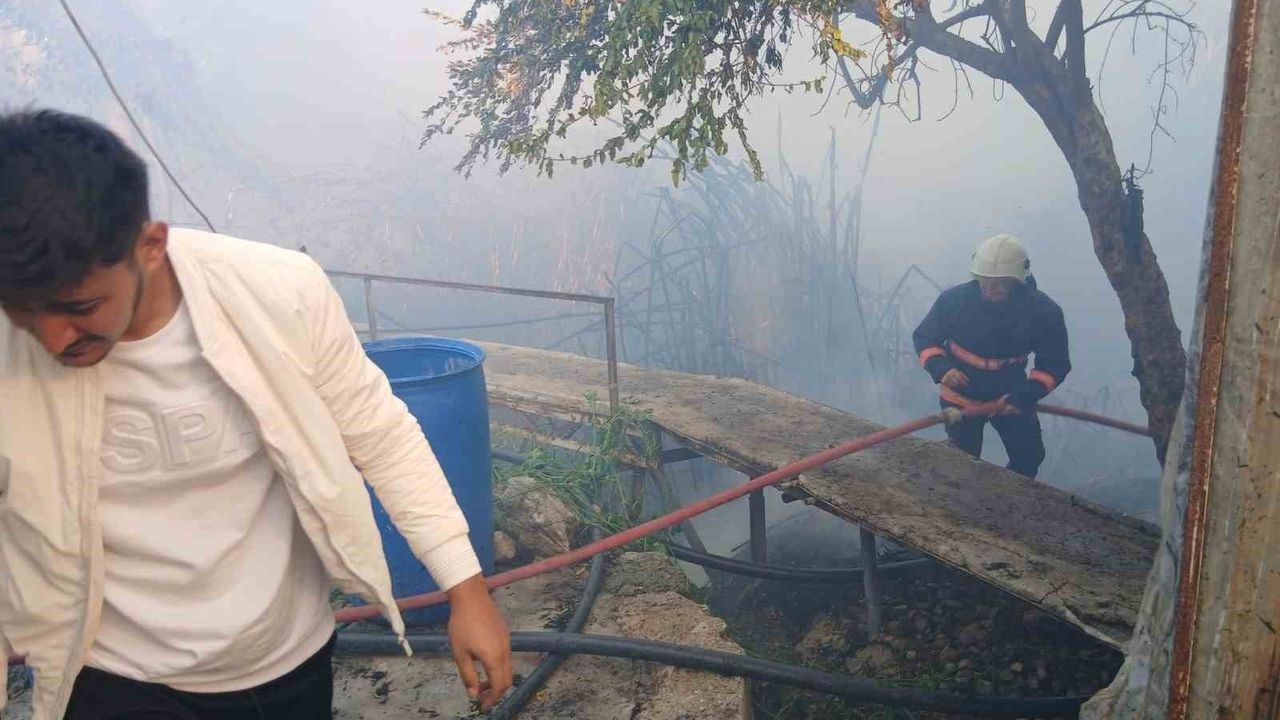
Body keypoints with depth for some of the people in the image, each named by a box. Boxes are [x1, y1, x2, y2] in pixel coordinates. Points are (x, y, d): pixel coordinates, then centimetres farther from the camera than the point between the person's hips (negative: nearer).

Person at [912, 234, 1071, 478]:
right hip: (961, 395, -2)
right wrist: (941, 368, -29)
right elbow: (925, 337, -9)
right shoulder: (954, 299, -24)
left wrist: (1025, 395, -28)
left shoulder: (1043, 311, -21)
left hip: (1011, 395, 2)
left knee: (1029, 456, 12)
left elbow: (1054, 364, -12)